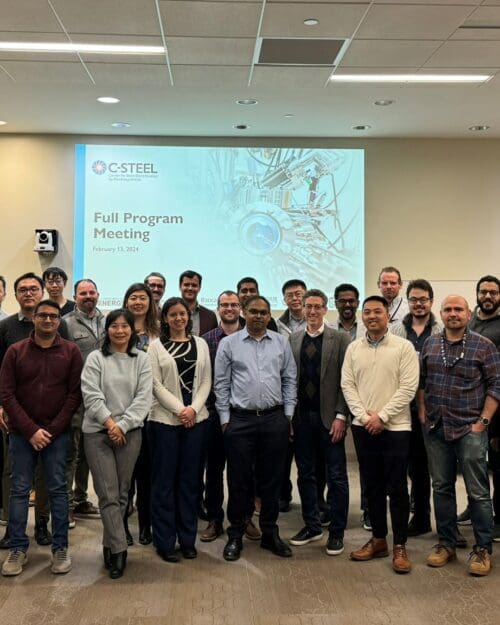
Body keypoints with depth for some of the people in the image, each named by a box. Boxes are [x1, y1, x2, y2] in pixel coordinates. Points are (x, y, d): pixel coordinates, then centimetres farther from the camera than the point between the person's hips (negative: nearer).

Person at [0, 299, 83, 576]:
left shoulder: (71, 352, 0)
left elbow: (75, 394, -3)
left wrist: (52, 429, -10)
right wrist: (30, 430, -11)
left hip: (57, 434, 0)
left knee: (57, 490, 4)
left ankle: (60, 548, 14)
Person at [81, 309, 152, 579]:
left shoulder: (142, 359, 6)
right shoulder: (95, 358, 3)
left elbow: (144, 397, -1)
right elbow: (91, 395, -5)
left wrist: (122, 425, -11)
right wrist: (109, 422, -14)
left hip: (130, 432, 2)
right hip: (98, 432, -2)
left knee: (121, 493, 7)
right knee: (108, 494, -5)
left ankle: (109, 544, 22)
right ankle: (119, 549, 0)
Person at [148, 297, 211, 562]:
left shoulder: (200, 344, 10)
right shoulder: (156, 346, 1)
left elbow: (206, 381, 6)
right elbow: (156, 385, -5)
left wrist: (194, 408, -8)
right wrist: (179, 409, -13)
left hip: (195, 418, 3)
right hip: (165, 418, -3)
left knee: (189, 480, 8)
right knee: (165, 480, 3)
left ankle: (188, 540, 18)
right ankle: (165, 542, 12)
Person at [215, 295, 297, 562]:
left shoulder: (281, 343, 7)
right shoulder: (229, 343, 0)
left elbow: (289, 380, 9)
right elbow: (221, 384, 1)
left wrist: (288, 414, 4)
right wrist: (225, 419, -2)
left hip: (275, 419, 2)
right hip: (240, 420, -2)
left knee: (272, 479, 10)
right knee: (239, 480, 6)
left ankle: (270, 533, 24)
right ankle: (235, 536, 19)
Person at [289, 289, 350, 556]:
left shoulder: (340, 339, -2)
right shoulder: (293, 339, 7)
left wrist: (340, 416, -11)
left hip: (329, 417, -3)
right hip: (301, 417, 3)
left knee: (336, 476, 3)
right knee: (305, 473, 12)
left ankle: (336, 532, 15)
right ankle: (312, 526, 26)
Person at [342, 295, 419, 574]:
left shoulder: (404, 347, -4)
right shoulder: (353, 348, 7)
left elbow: (408, 387, -10)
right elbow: (347, 385, 4)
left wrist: (382, 416, -14)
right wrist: (364, 416, -8)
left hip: (395, 427, -3)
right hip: (363, 427, 4)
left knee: (397, 488, 1)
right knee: (373, 486, 12)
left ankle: (400, 546, 13)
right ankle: (378, 540, 23)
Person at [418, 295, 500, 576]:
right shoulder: (430, 344, 8)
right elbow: (421, 381, 14)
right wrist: (423, 413, 6)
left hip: (470, 429, -4)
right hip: (436, 428, 4)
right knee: (442, 488, 12)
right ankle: (446, 544, 24)